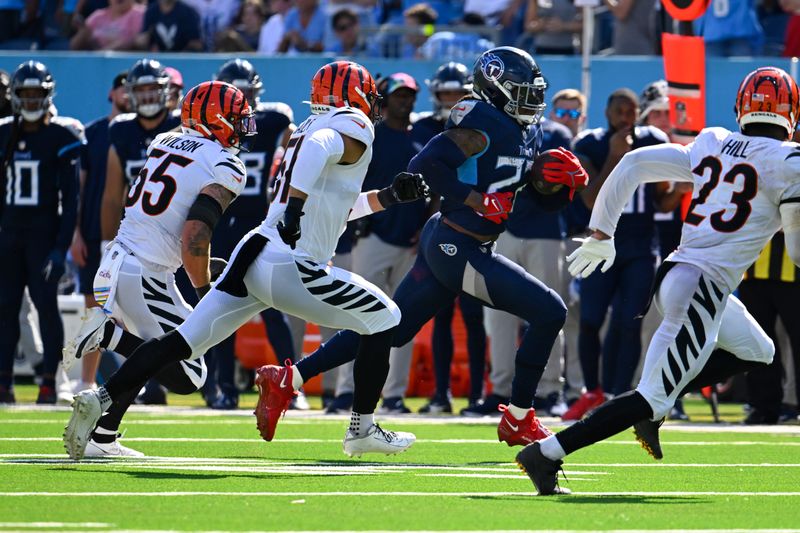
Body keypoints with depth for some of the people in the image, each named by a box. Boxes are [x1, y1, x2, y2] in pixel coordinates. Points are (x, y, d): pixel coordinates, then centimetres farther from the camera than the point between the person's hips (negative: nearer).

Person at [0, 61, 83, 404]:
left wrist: (62, 246, -12)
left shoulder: (61, 138, -4)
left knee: (46, 303, -8)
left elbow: (70, 198, -6)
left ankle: (49, 381, -4)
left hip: (44, 231, -5)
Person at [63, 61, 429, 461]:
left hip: (253, 252, 8)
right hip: (291, 268, -8)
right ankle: (362, 430, 12)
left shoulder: (306, 128, 24)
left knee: (182, 342, 4)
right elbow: (320, 146, -26)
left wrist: (390, 197, 29)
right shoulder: (354, 128, -2)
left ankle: (100, 400, -8)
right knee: (383, 320, 9)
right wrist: (296, 205, -34)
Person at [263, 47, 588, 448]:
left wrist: (555, 181, 0)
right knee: (549, 313, -7)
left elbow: (546, 200, 22)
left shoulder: (516, 137, 17)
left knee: (389, 330, 12)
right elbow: (424, 166, -22)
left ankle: (289, 379, 11)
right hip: (458, 247, -10)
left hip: (443, 247, 10)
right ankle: (518, 420, 0)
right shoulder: (484, 125, -13)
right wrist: (477, 199, -20)